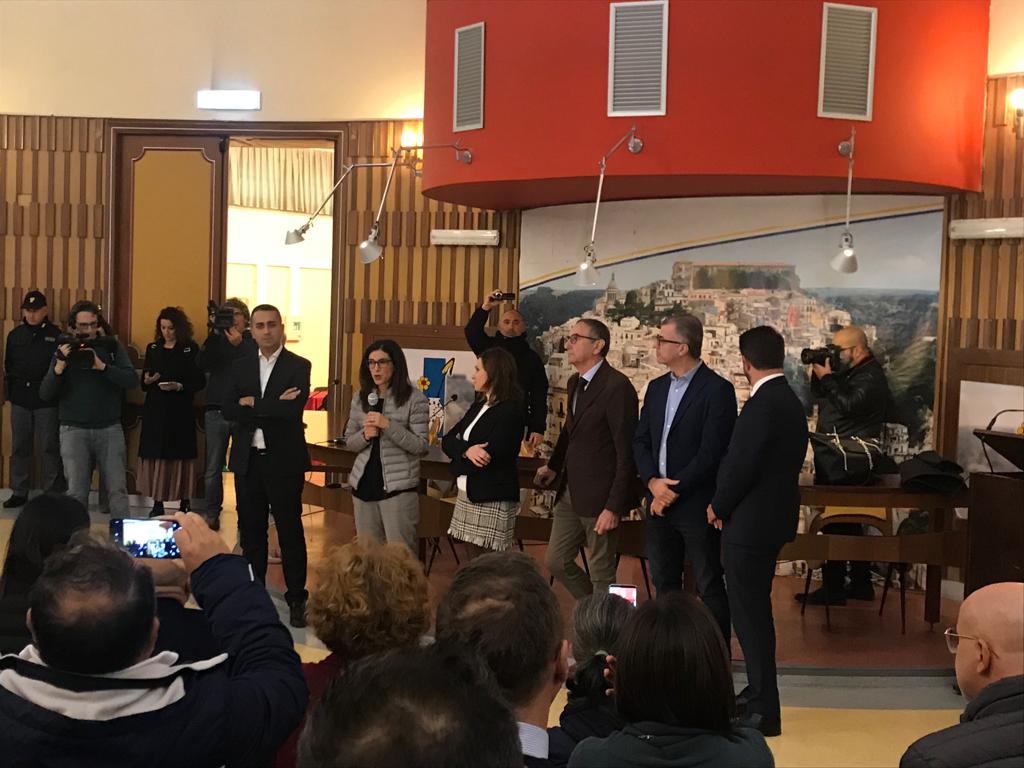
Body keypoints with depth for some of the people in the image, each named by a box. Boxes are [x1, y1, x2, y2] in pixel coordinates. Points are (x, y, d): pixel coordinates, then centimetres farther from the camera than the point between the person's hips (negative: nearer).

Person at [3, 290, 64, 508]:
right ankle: (19, 492, 16)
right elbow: (8, 366, 15)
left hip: (46, 400, -4)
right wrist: (11, 390, 6)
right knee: (19, 447, 8)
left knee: (49, 447, -2)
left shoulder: (55, 335, -1)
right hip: (20, 398, 4)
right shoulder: (15, 335, 10)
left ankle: (52, 492, 5)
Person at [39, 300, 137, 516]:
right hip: (74, 430, 0)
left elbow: (132, 381, -7)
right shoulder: (64, 351, 6)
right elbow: (45, 394, 1)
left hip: (110, 428, 0)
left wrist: (101, 366, -18)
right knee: (77, 492, -1)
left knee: (118, 489, -3)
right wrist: (59, 367, -15)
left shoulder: (113, 347, 5)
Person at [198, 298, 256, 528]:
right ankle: (211, 514, 11)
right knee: (213, 468, 5)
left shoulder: (252, 342, 6)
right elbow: (203, 364, -5)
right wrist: (214, 333, -14)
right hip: (216, 412, 2)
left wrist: (238, 344, -22)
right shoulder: (217, 340, 12)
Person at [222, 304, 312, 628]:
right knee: (250, 530, 11)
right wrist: (272, 408, -13)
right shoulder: (241, 367, 10)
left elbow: (293, 410, -18)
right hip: (247, 460, 4)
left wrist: (253, 404, -10)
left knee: (290, 530, 1)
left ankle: (296, 599, 9)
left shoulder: (299, 367, -4)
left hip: (283, 461, -4)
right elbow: (227, 409, -3)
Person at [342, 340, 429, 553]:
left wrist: (388, 425, -19)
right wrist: (365, 435, -7)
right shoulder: (360, 398, 10)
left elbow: (421, 446, -9)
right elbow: (349, 441, 15)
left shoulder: (414, 398, -6)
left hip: (398, 486, -5)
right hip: (364, 483, 5)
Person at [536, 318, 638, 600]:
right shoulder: (575, 383, 10)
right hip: (570, 492, 9)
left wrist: (614, 507, -20)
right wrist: (554, 466, 14)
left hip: (598, 497, -9)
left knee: (601, 575, 4)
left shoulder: (617, 387, -18)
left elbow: (627, 453, -19)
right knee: (556, 561, 15)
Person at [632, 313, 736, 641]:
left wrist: (675, 490, -14)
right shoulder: (657, 387, 12)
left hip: (697, 504, -7)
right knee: (664, 583, 14)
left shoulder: (717, 390, -12)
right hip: (659, 503, 7)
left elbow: (712, 452, -17)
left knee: (709, 586, 2)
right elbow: (640, 441, 10)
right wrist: (653, 481, -8)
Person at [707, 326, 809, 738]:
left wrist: (719, 508, -6)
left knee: (750, 614, -2)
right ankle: (759, 692, 32)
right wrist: (726, 505, 10)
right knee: (755, 609, 20)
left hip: (750, 522, -10)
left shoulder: (762, 405, -21)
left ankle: (764, 712, 4)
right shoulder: (790, 401, 10)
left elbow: (741, 467, -23)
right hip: (773, 517, 10)